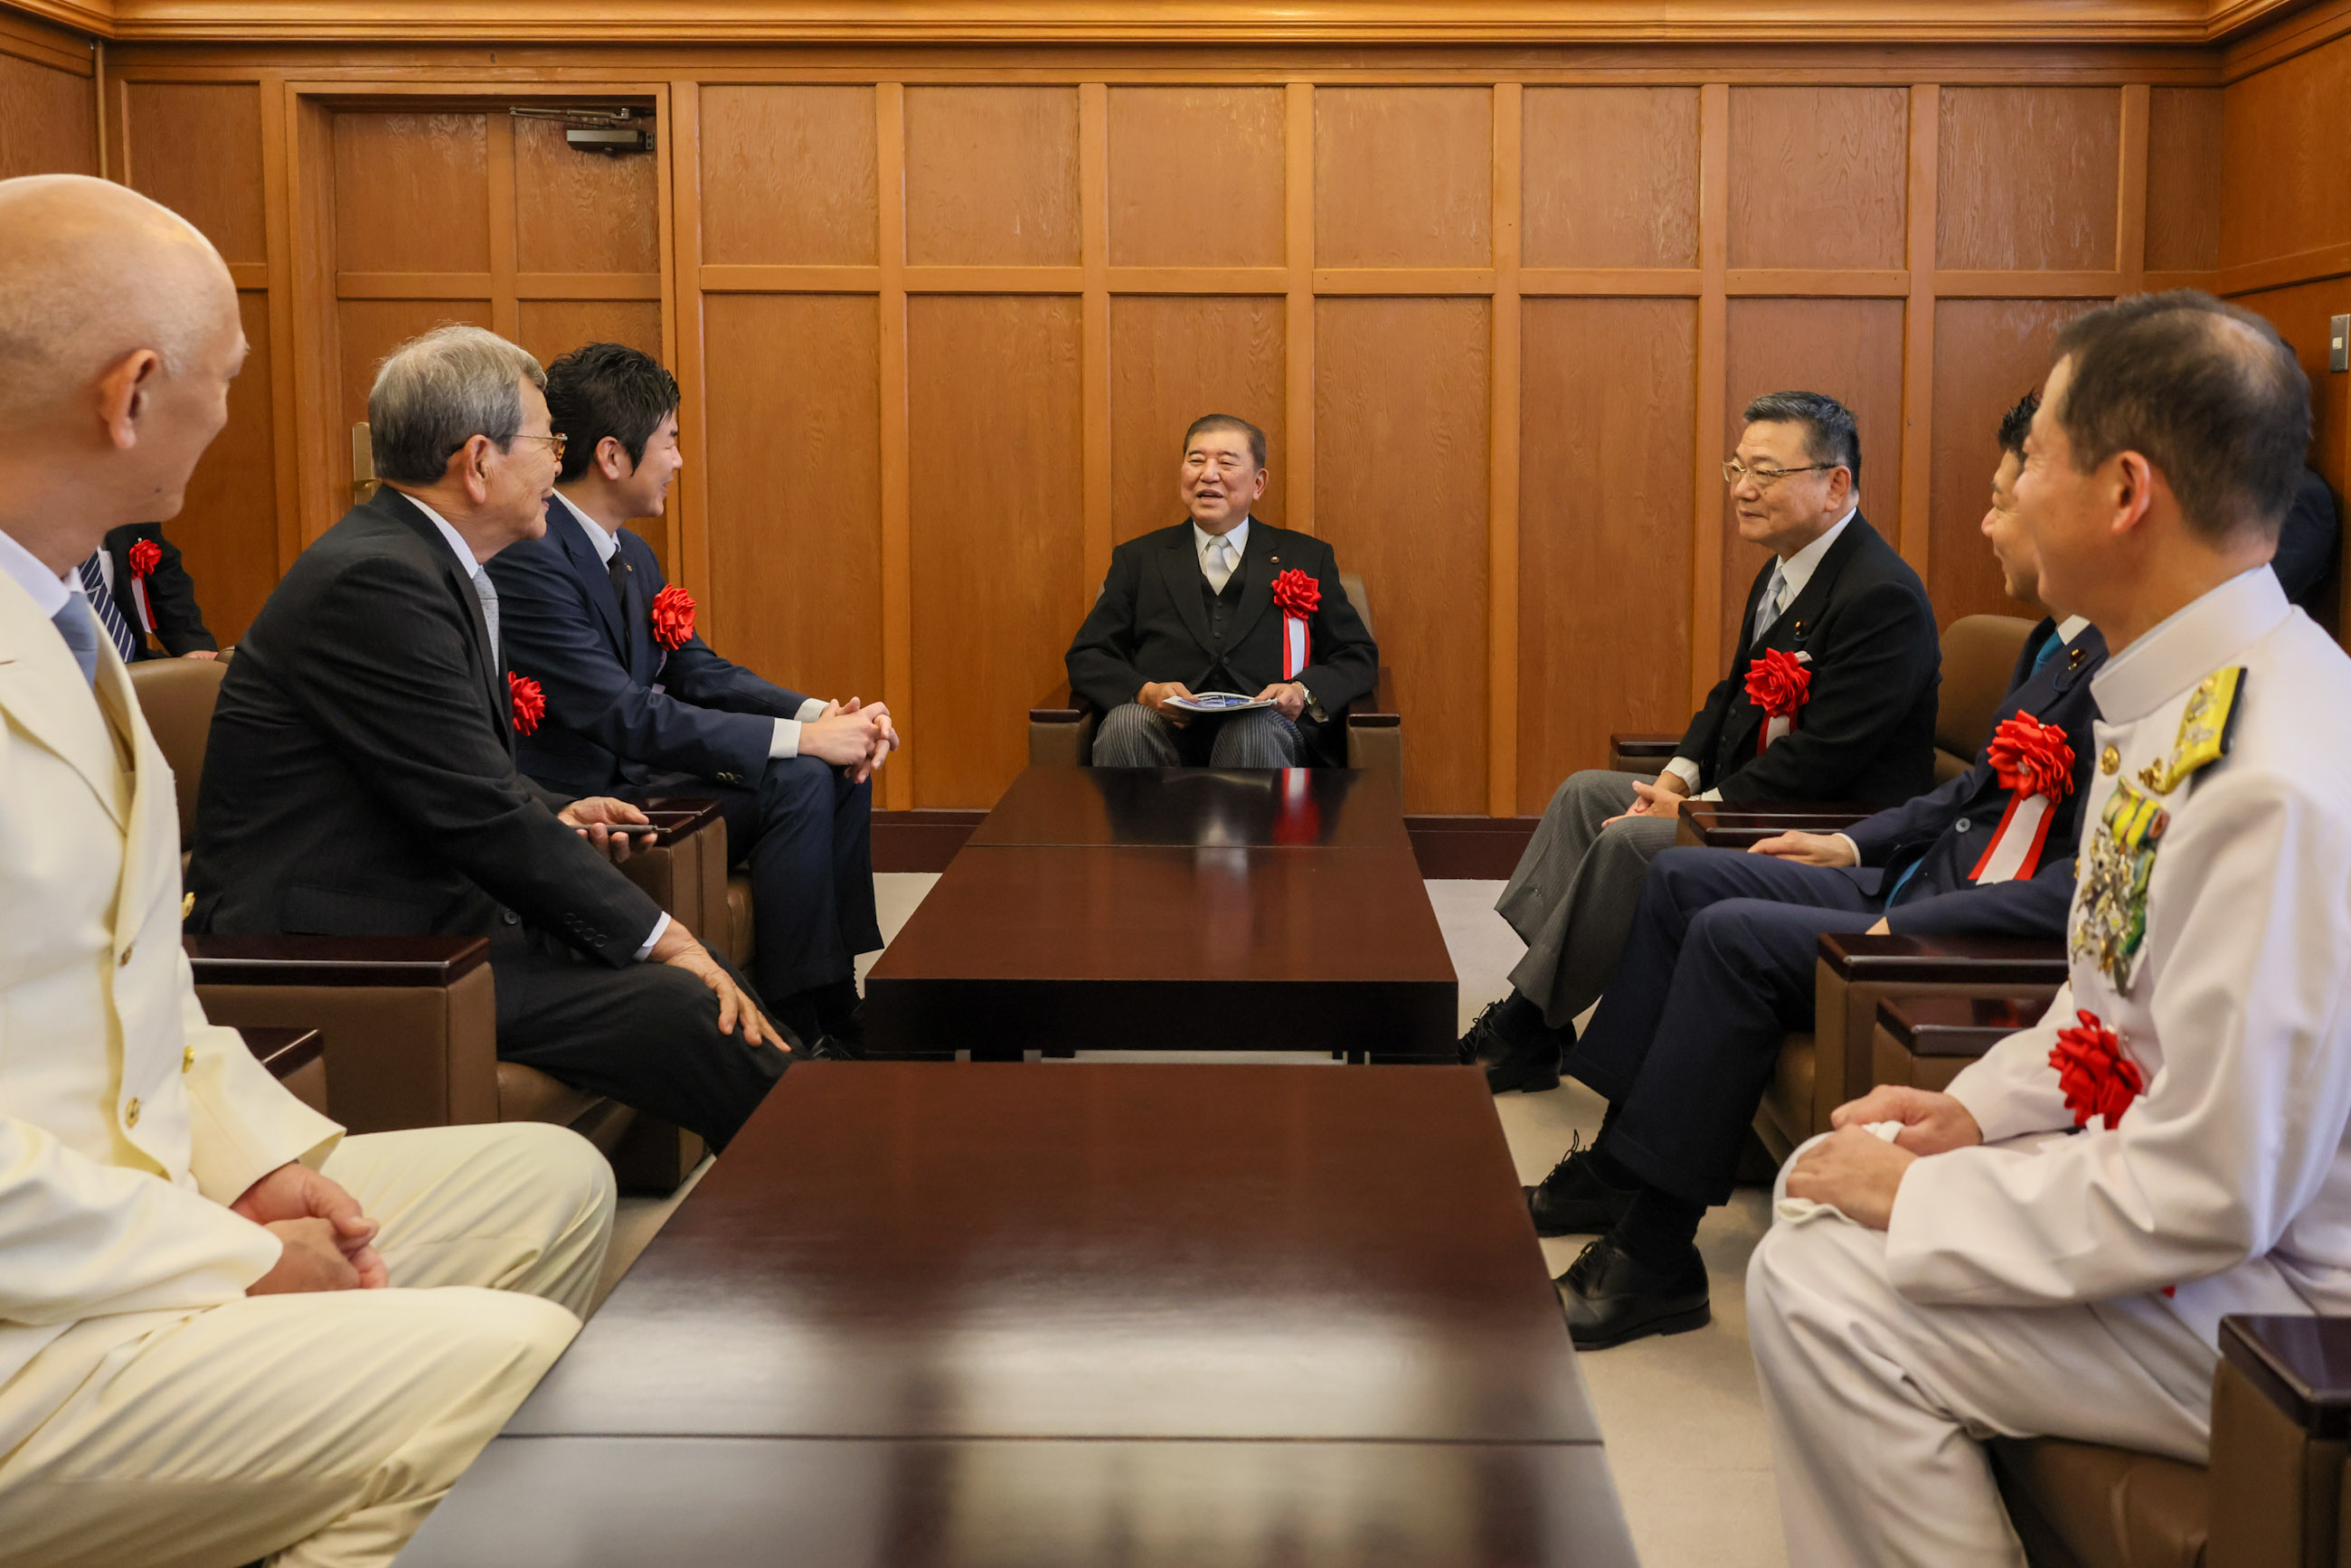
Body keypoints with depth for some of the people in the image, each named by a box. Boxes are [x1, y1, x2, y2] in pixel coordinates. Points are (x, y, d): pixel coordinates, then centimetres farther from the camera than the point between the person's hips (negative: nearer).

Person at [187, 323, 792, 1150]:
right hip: (336, 949, -10)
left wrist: (551, 814, 5)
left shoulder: (417, 559, 12)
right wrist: (660, 936, -16)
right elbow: (476, 812, -21)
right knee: (682, 1008, -21)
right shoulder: (375, 579, -20)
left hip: (418, 909, 10)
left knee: (704, 965, -2)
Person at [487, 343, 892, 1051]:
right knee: (799, 783, -21)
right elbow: (626, 716, -26)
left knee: (841, 771, -1)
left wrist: (823, 715, -7)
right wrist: (799, 736, -25)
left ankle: (838, 1013, 0)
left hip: (634, 770, 10)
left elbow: (699, 671, 12)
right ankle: (793, 1030, -13)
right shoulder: (527, 561, -21)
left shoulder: (632, 555, 11)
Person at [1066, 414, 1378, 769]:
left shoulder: (1308, 558, 19)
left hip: (1266, 729, -1)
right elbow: (1086, 657, 14)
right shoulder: (1138, 559, 21)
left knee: (1256, 732, -37)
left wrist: (1304, 692, -7)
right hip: (1168, 729, 1)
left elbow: (1359, 657, 16)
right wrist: (1146, 692, -8)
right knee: (1125, 723, -34)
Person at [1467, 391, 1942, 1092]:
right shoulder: (1785, 567, 10)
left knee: (1632, 840, -24)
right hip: (1749, 791, 11)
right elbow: (1737, 692, 18)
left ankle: (1524, 1032, -10)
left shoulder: (1883, 597, -22)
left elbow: (1821, 760, -25)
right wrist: (1678, 776, 1)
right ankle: (1528, 1010, 0)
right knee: (1585, 792, 6)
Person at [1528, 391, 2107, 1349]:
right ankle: (1616, 1168, 13)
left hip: (1983, 948, -11)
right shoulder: (2061, 639, 11)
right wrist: (1858, 846, 16)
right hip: (1916, 885, 11)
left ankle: (1653, 1255, -12)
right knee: (1681, 877, 9)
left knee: (1734, 936, -23)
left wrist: (1908, 930, -27)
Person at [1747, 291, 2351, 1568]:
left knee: (1818, 1290, -15)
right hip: (2172, 1179, 10)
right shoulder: (2181, 697, 1)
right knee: (1826, 1179, 12)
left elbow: (2207, 1196, -29)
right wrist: (1980, 1107, 2)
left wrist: (1915, 1200, -18)